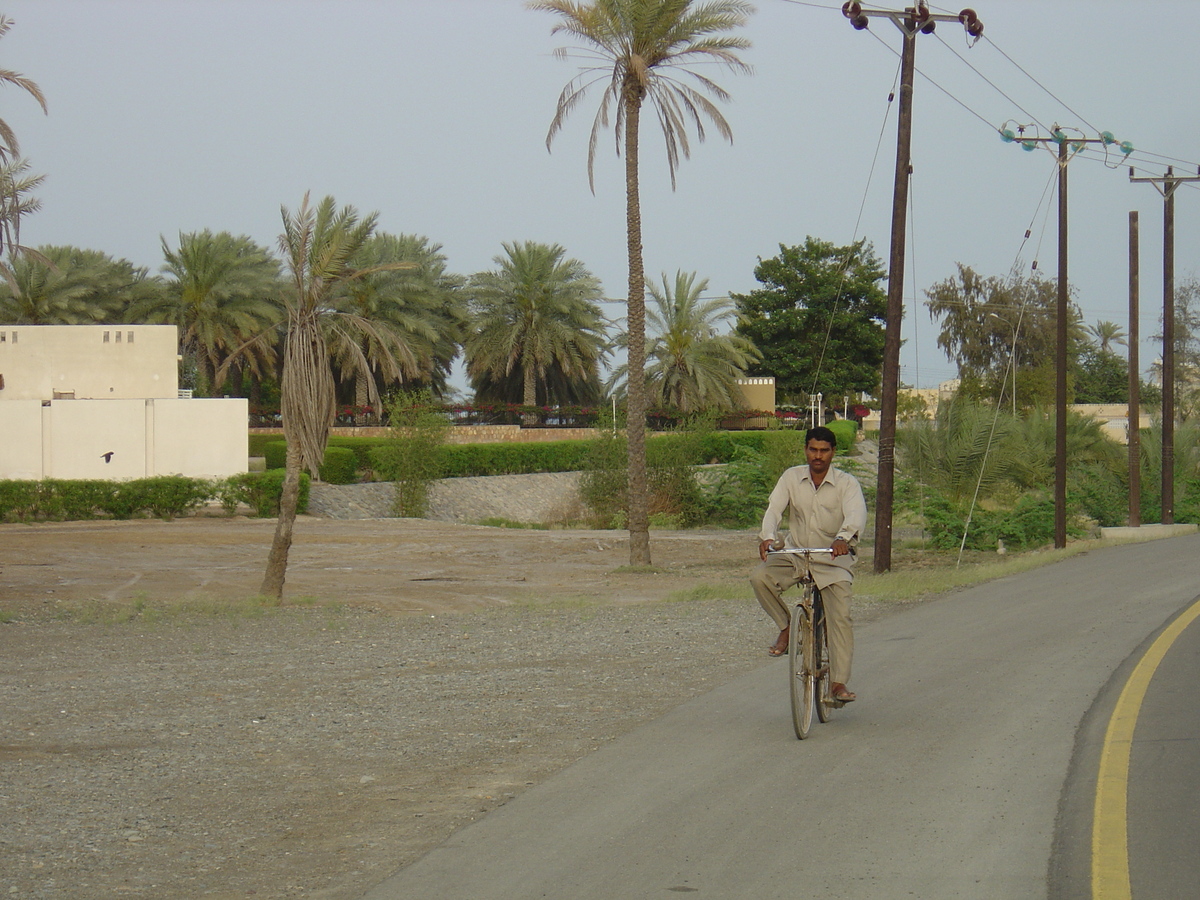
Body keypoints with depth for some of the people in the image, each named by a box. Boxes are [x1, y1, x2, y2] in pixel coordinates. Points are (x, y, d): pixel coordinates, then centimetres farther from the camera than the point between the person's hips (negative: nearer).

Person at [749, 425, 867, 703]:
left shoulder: (846, 483, -7)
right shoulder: (792, 477, -1)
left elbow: (857, 513, -26)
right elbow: (774, 508, -13)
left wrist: (843, 537, -48)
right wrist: (767, 536, -35)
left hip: (833, 560, -2)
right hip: (795, 555, 2)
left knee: (840, 616, -17)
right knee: (760, 576, -25)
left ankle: (839, 682, -14)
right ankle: (786, 627, -3)